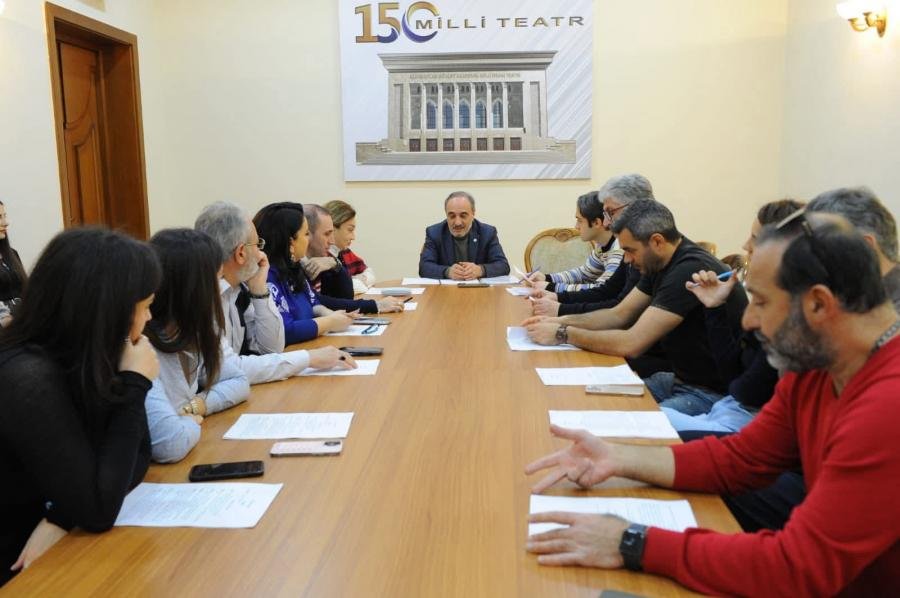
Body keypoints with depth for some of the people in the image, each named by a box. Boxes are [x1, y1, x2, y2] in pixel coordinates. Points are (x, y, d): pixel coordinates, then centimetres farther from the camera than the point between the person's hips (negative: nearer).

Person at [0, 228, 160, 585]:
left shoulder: (79, 361, -5)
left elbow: (135, 459, 1)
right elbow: (98, 510, -25)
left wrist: (61, 521, -16)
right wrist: (134, 384, -23)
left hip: (46, 549, 6)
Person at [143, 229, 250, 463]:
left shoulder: (195, 329, -5)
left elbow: (238, 382, 3)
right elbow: (169, 444, -33)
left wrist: (194, 406, -12)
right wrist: (193, 419, -14)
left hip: (188, 462, 6)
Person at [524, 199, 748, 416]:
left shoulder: (690, 270, -25)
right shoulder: (658, 264, 6)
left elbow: (631, 344, -26)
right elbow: (619, 315, 11)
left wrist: (563, 334, -17)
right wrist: (560, 321, -2)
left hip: (711, 393, -9)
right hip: (678, 377, 9)